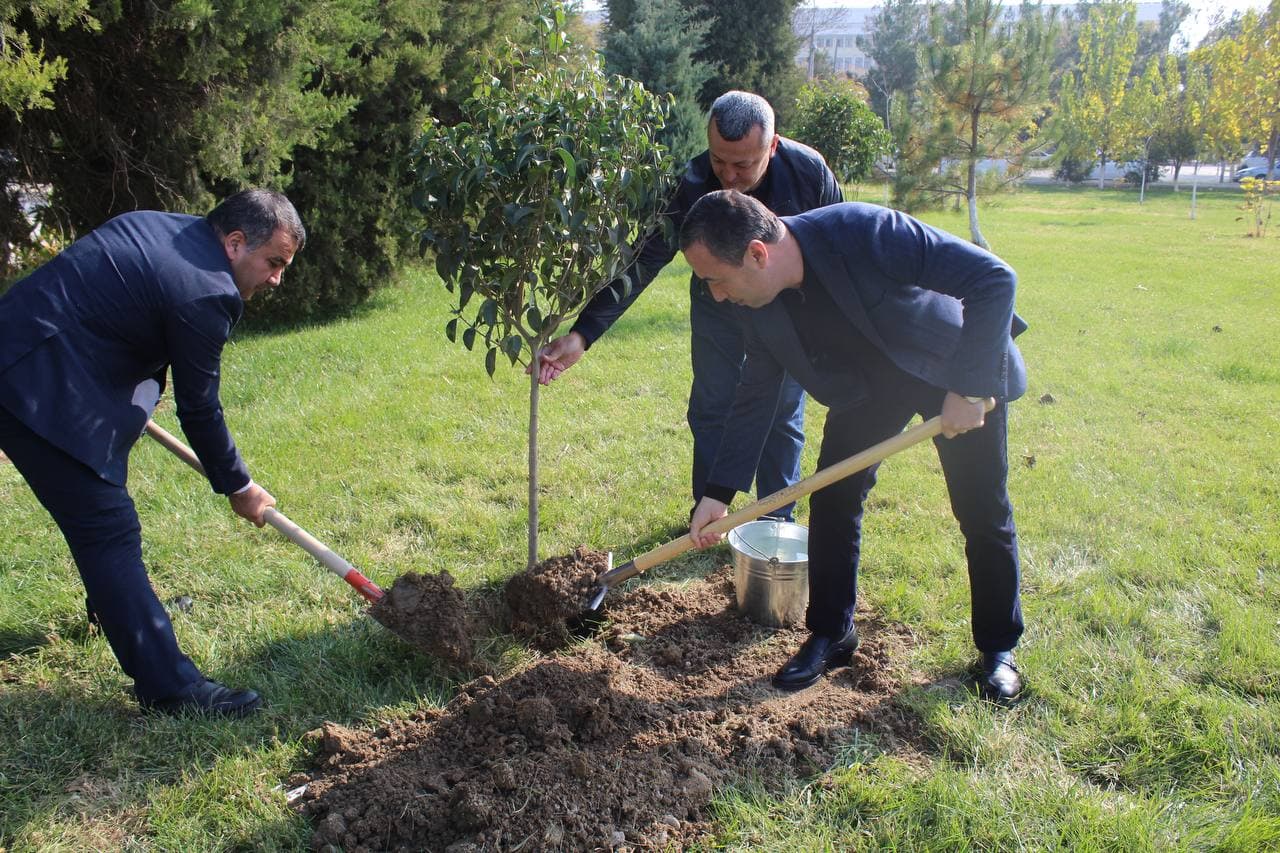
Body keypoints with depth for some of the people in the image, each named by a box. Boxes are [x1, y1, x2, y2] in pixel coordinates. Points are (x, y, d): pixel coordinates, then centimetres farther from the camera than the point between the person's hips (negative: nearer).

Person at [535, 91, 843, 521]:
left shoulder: (808, 170, -27)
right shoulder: (691, 185, -31)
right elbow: (642, 261, -31)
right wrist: (581, 335, -39)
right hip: (718, 305, 0)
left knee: (784, 415, 5)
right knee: (710, 409, 4)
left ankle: (777, 521, 21)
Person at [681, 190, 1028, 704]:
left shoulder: (865, 231, -37)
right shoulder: (761, 304, -17)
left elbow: (994, 279, -33)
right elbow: (755, 398, -5)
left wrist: (969, 387, -34)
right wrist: (718, 493, -7)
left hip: (963, 373, -4)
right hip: (867, 383, 5)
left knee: (983, 513, 2)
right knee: (832, 498, -3)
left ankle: (998, 648, 23)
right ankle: (830, 636, 16)